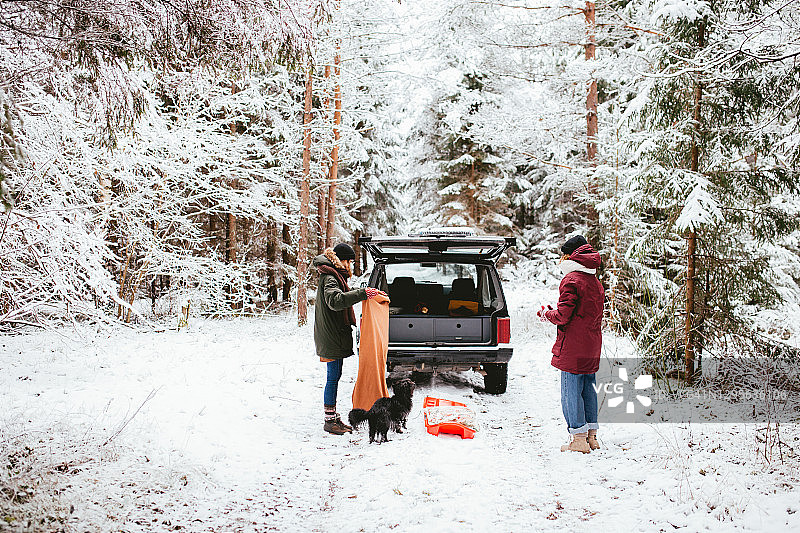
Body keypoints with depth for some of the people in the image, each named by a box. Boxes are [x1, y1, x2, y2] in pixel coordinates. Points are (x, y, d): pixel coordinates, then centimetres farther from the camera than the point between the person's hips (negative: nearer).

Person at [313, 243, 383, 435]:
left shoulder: (334, 276, 18)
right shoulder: (330, 278, -16)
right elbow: (335, 300, -35)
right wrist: (362, 293, -40)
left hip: (334, 336, 11)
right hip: (332, 337, -11)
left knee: (334, 376, 13)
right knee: (333, 377, -7)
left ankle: (334, 418, 19)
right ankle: (329, 421, -1)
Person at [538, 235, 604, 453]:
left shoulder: (571, 280, -13)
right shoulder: (595, 282, 14)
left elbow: (563, 316, -18)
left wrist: (547, 313, 3)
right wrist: (553, 312, 18)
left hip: (572, 347, -9)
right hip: (592, 346, 9)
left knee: (571, 391, -3)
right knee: (588, 389, 14)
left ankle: (579, 439, -2)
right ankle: (591, 436, 19)